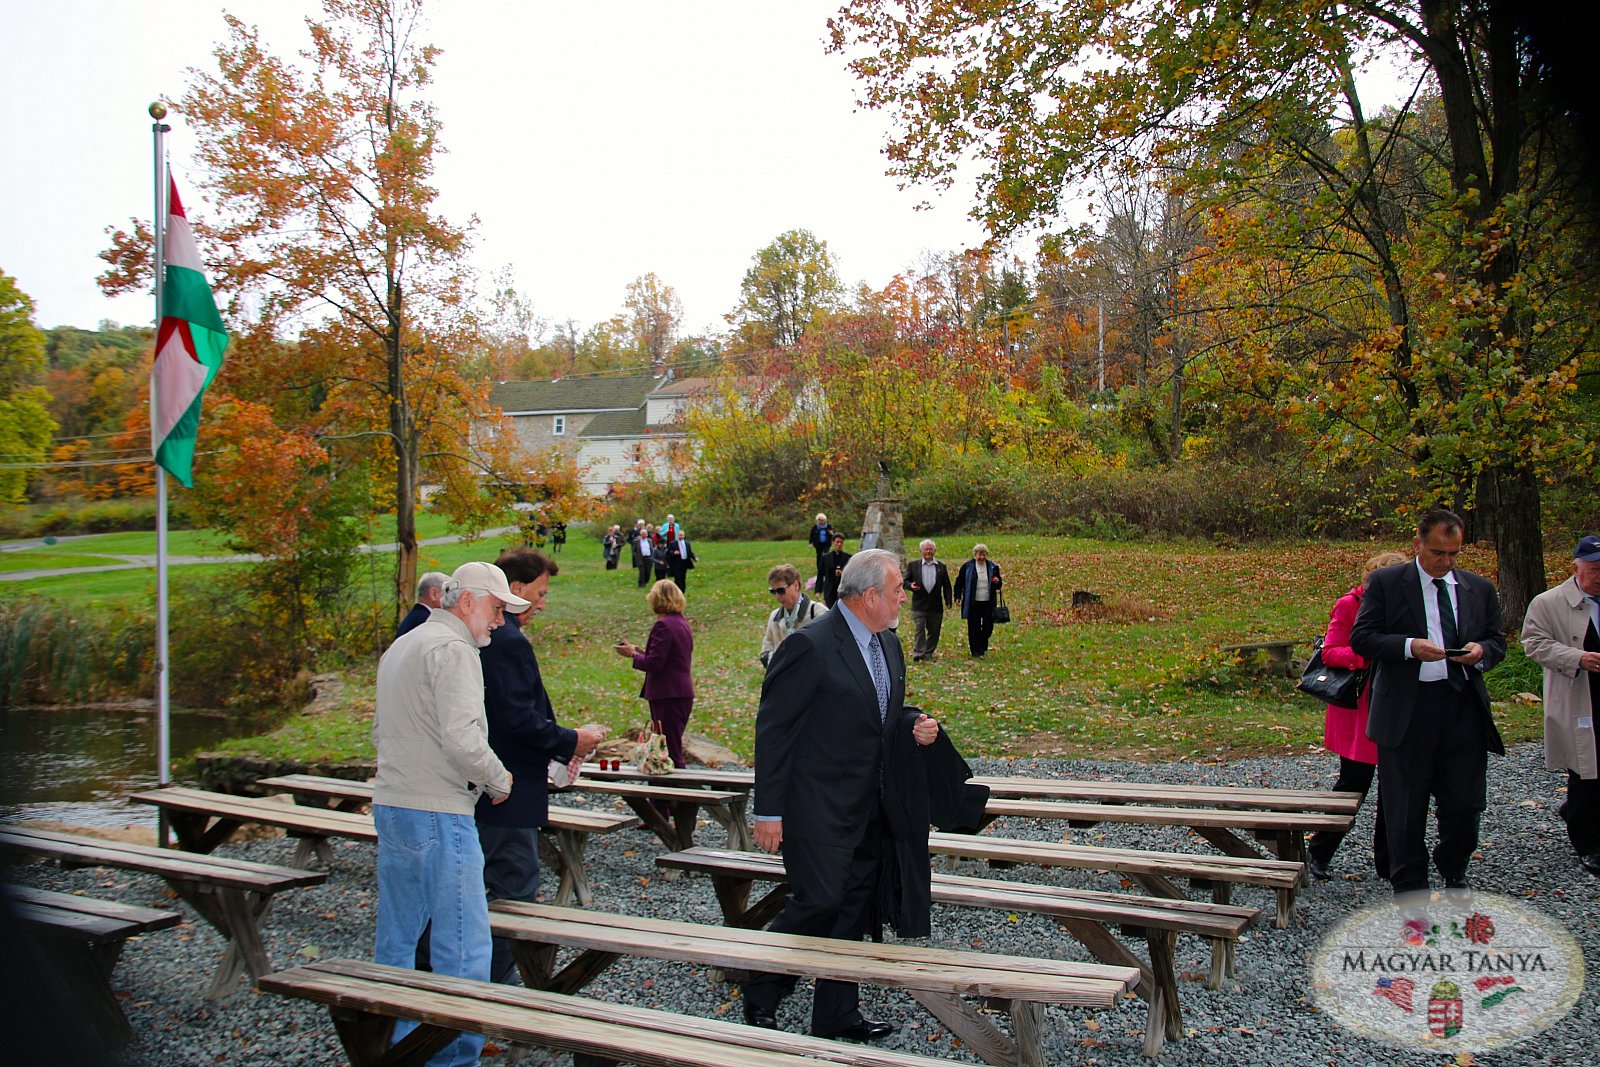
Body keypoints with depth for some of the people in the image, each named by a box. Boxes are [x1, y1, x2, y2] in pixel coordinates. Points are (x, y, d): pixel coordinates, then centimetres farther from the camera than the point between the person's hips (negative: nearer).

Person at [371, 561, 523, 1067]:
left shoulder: (400, 647, 18)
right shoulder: (452, 648, -13)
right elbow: (462, 736, -22)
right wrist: (499, 780, -8)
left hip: (390, 807, 10)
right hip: (438, 815, -10)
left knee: (395, 941, 16)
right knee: (463, 947, -2)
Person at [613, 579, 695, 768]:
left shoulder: (663, 625, -17)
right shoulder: (683, 623, 12)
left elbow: (654, 664, -19)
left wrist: (633, 654, -4)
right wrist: (642, 651, 15)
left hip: (668, 696, -10)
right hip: (683, 694, 10)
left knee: (671, 754, -4)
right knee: (673, 750, 17)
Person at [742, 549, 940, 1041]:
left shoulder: (888, 646, 9)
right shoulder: (810, 646, -18)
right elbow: (773, 729, -16)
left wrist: (917, 725, -1)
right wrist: (769, 811, -16)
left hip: (869, 810, 8)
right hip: (817, 809, -8)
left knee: (854, 908, 13)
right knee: (818, 901, -8)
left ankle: (837, 1014, 27)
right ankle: (760, 995, 15)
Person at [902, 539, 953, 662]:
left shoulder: (941, 566, 8)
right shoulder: (913, 565, 4)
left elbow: (946, 586, 9)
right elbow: (905, 581, 5)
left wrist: (948, 601, -1)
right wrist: (911, 585, -17)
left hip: (936, 605, 2)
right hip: (919, 605, -2)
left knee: (934, 631, 7)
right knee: (919, 630, -8)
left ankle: (928, 653, 19)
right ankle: (918, 654, -7)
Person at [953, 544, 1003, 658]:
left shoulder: (993, 567, 7)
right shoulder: (967, 567, 0)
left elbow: (998, 586, 15)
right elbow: (959, 582, 4)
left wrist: (997, 582, -8)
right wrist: (958, 596, -3)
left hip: (988, 602, 2)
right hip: (973, 603, -2)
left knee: (988, 626, 3)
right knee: (974, 628, 0)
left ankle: (982, 647, 27)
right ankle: (976, 651, 7)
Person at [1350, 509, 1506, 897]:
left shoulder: (1480, 589, 13)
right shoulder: (1385, 583, 1)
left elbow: (1498, 642, 16)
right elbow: (1361, 638, -4)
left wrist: (1481, 650, -7)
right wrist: (1410, 646, -19)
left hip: (1464, 707, 3)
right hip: (1407, 710, -3)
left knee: (1465, 804, 5)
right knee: (1406, 808, 4)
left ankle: (1454, 874, 33)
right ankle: (1410, 889, 18)